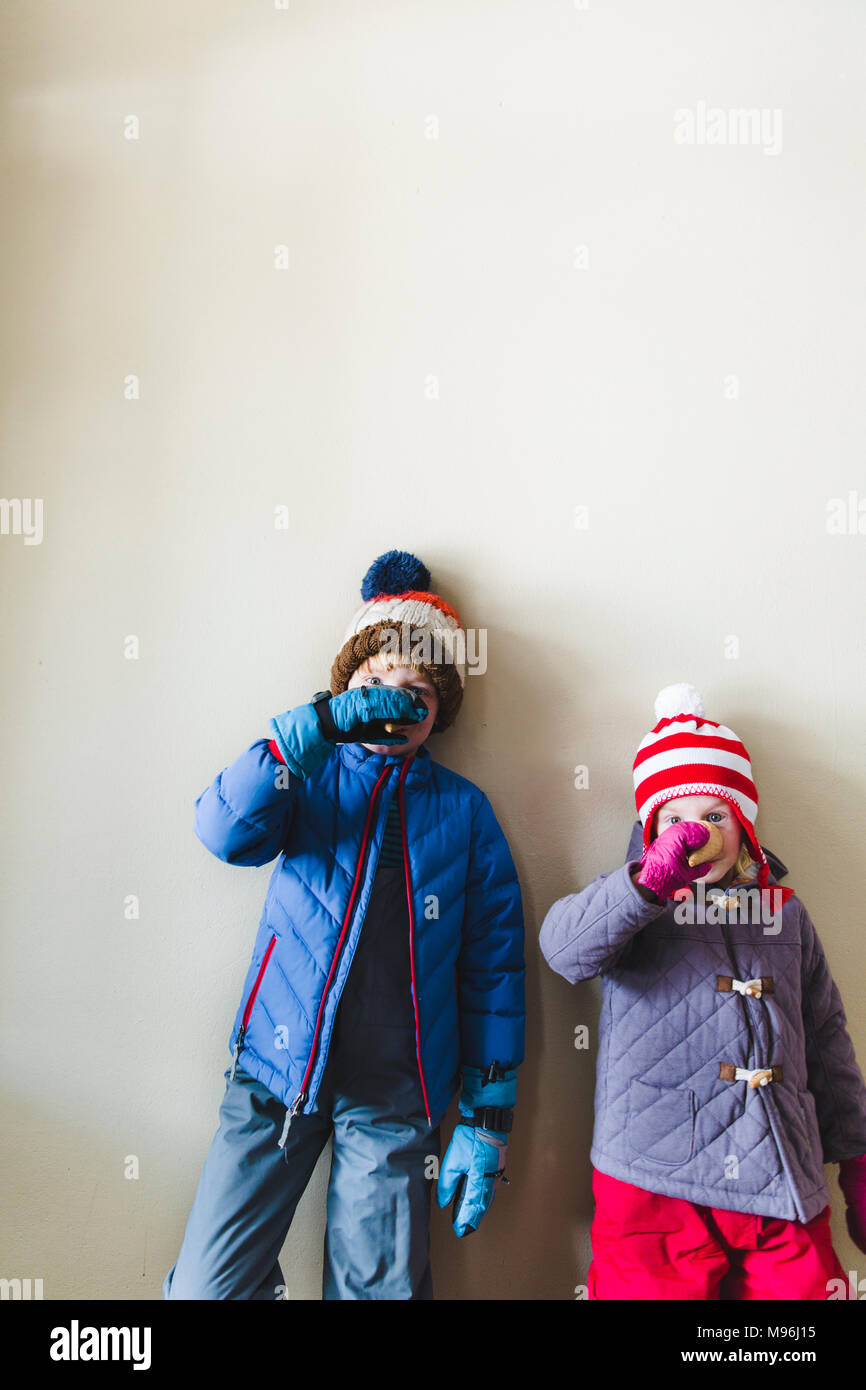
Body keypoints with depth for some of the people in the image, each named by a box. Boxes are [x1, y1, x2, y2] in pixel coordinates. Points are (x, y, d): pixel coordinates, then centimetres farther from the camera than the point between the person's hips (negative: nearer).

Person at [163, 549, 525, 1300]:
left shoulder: (463, 809, 5)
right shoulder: (312, 777, 7)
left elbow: (494, 966, 3)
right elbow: (225, 831, -13)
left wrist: (487, 1116, 0)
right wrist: (318, 726, -20)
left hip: (393, 1095, 0)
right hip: (278, 1065, 1)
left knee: (379, 1284, 8)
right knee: (203, 1286, 1)